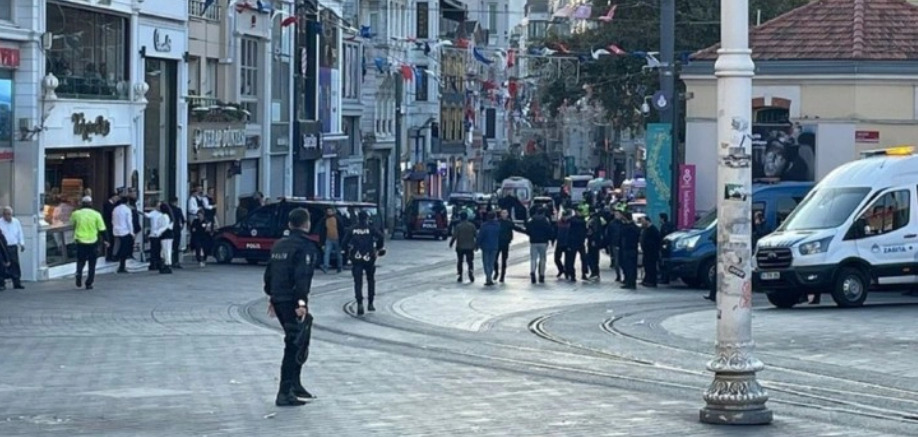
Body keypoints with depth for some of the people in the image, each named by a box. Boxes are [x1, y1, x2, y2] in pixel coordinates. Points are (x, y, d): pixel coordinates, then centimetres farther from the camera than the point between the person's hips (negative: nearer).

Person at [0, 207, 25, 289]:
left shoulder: (16, 222, 10)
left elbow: (20, 233, 15)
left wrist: (22, 244, 9)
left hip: (13, 247, 3)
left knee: (15, 266, 2)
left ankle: (17, 283, 8)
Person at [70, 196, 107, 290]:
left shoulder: (76, 214, -1)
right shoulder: (96, 214, -4)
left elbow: (72, 224, 17)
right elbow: (102, 229, -2)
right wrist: (104, 240, 8)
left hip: (80, 241, 1)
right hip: (93, 242, -1)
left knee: (80, 261, 15)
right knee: (92, 265, 10)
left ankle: (79, 274, -11)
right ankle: (89, 283, 8)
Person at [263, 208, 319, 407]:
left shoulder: (279, 245, 15)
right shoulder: (306, 246, -10)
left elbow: (269, 273, 20)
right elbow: (302, 276, -21)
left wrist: (271, 296, 26)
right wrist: (302, 302, -24)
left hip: (278, 299, 9)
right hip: (292, 300, -8)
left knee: (295, 343, 22)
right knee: (294, 345, -7)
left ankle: (294, 384, 28)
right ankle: (285, 393, -11)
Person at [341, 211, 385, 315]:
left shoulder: (352, 230, 4)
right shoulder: (371, 229, 0)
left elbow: (344, 242, 0)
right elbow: (380, 237, -14)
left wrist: (347, 252, 15)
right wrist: (380, 249, 1)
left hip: (356, 259, 0)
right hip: (369, 258, 0)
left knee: (358, 282, 0)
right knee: (371, 280, 18)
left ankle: (360, 304, -16)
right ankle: (370, 303, 19)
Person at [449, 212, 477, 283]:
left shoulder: (458, 226, -10)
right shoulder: (472, 226, -1)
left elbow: (454, 236, -13)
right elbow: (476, 236, 0)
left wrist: (451, 243, 3)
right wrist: (476, 245, 10)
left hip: (460, 247, -1)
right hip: (470, 247, 1)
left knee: (460, 262, 11)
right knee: (470, 261, 8)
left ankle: (460, 276, 10)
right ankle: (471, 271, -14)